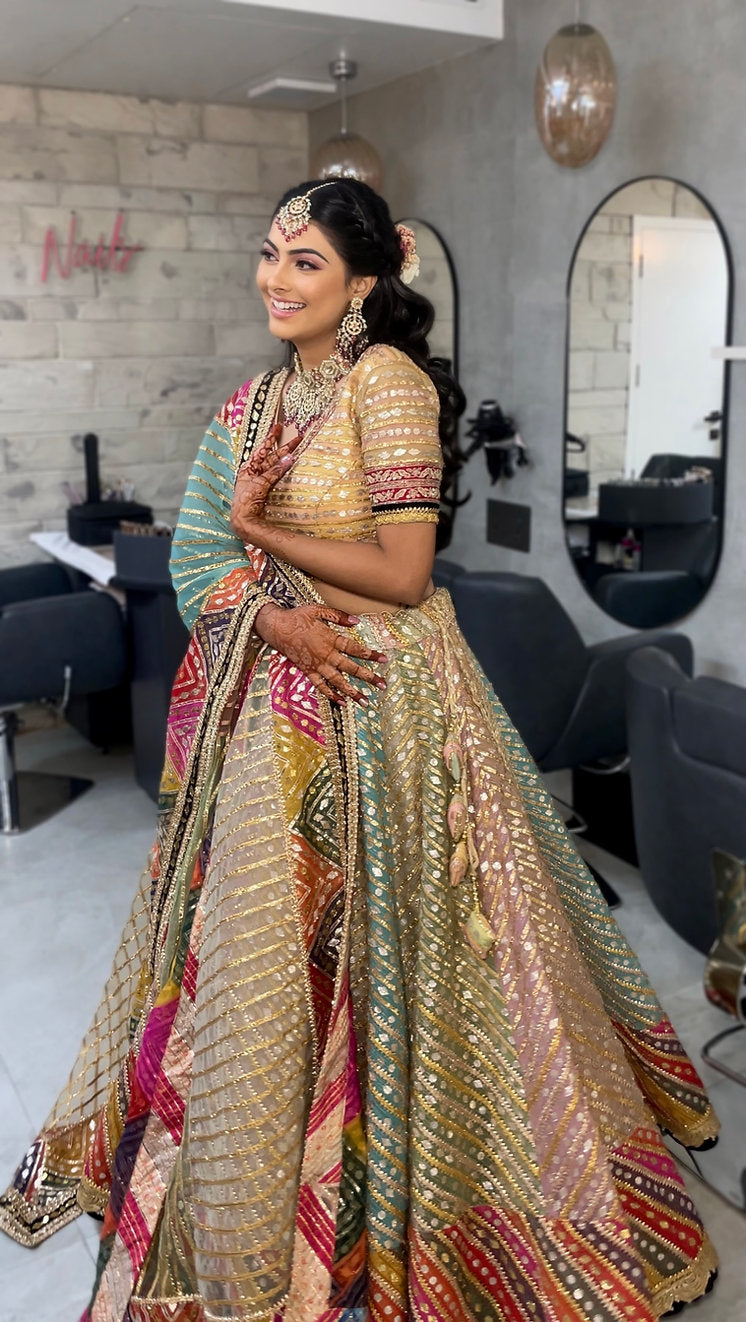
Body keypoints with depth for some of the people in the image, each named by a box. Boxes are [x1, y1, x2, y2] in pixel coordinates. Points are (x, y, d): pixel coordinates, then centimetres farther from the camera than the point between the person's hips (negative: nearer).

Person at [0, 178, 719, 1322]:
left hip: (376, 699, -7)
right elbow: (199, 549, 5)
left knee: (367, 946, 3)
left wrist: (259, 527, -9)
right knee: (257, 937, 16)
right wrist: (275, 613, -15)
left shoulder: (388, 380, -12)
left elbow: (401, 573, -18)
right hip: (267, 700, 7)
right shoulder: (261, 397, 11)